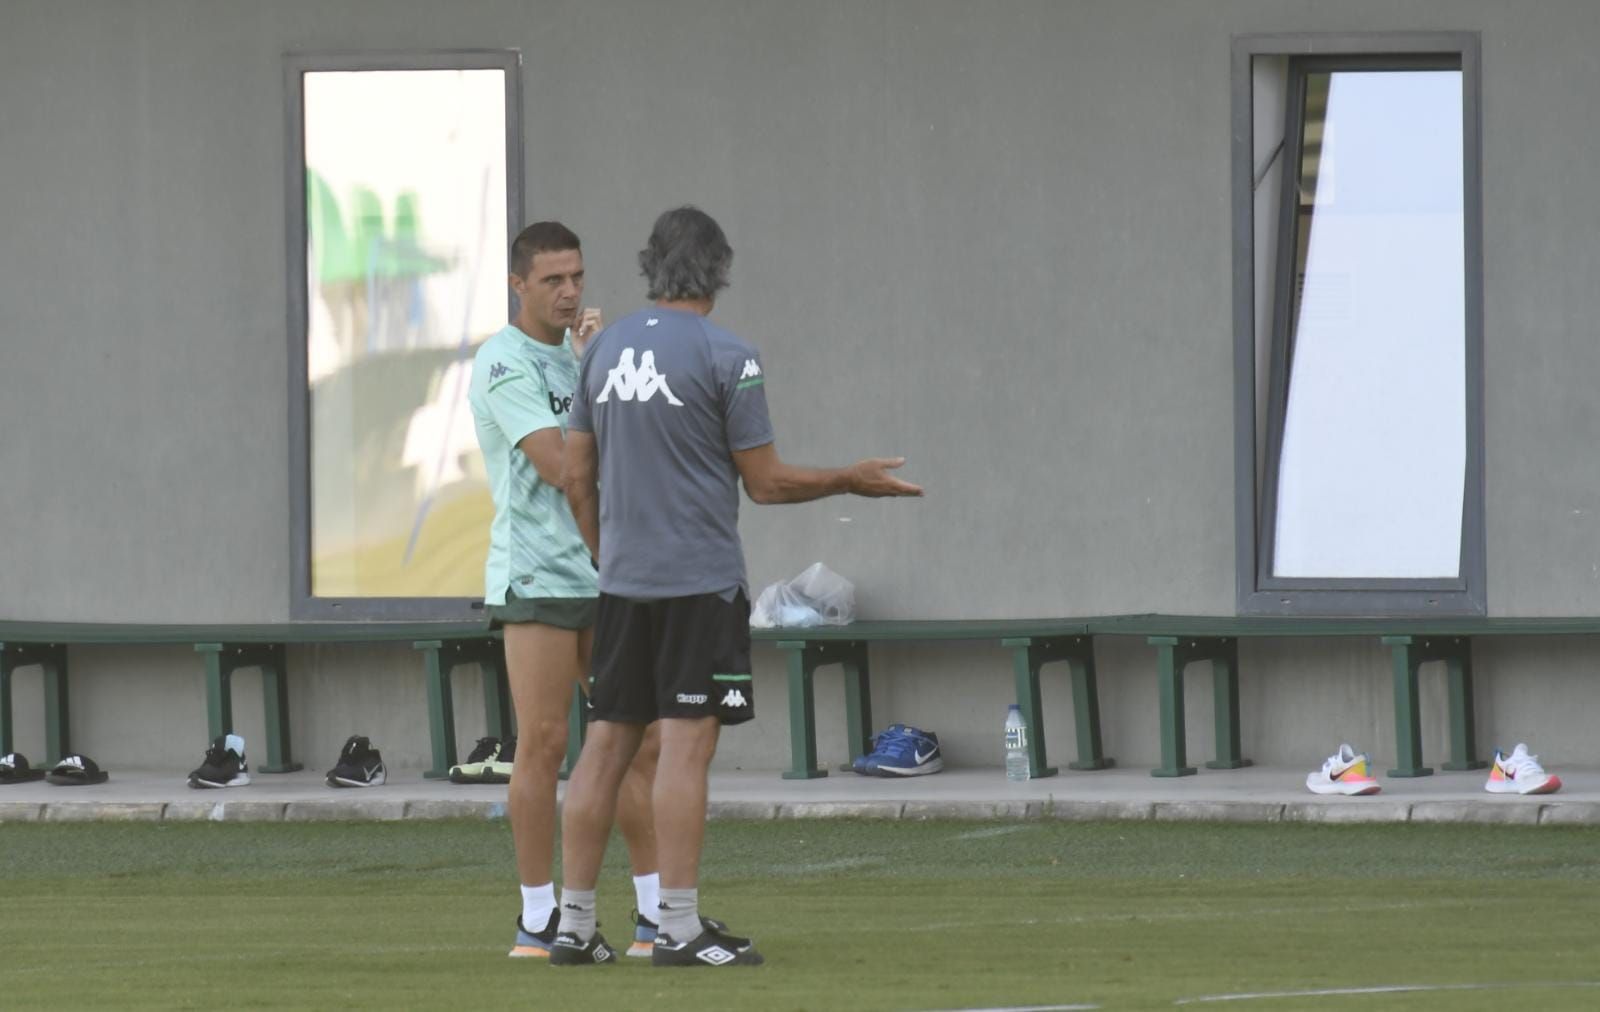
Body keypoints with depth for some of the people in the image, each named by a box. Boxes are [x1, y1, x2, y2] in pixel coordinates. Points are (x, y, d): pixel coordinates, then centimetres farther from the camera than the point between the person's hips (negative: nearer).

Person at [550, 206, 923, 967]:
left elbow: (577, 474, 12)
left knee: (608, 743, 8)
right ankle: (680, 927, -9)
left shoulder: (606, 349, 9)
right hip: (700, 584, -6)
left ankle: (574, 925, 8)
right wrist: (852, 481, 9)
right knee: (686, 743, -6)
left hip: (623, 581, 6)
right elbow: (766, 482, -6)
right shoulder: (726, 358, -8)